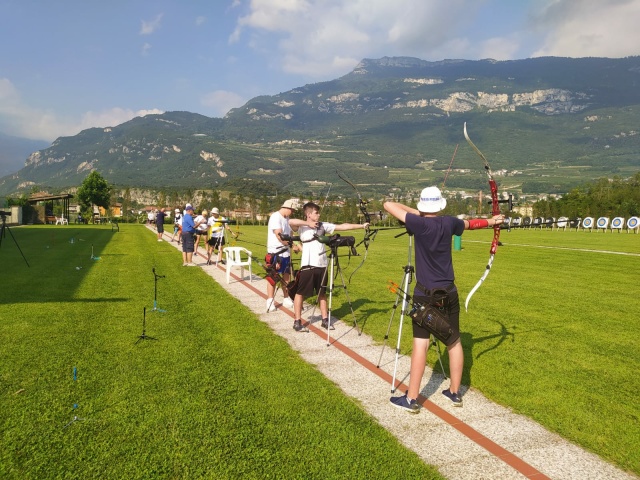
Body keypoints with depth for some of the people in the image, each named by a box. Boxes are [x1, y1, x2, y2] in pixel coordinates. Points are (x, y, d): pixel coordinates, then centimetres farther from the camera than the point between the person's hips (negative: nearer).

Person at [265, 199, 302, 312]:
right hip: (275, 252, -8)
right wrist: (293, 246, -18)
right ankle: (270, 301, 4)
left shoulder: (286, 218, 14)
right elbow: (279, 236, -21)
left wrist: (296, 245, -2)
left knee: (286, 275, 11)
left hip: (286, 252, 8)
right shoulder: (275, 217, -14)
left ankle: (287, 299, 20)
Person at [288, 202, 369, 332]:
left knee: (322, 293, 14)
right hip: (307, 265, -4)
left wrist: (361, 225, -2)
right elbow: (291, 222, -23)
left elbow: (342, 226, 4)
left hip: (322, 265, 4)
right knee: (300, 293, 2)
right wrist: (308, 224, -15)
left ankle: (325, 319, 23)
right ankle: (297, 321, 11)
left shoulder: (323, 225, 8)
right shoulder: (301, 227, -3)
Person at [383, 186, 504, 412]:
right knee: (454, 342, 13)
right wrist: (490, 221, 41)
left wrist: (415, 212, 0)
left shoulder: (419, 223, -14)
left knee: (420, 343, -2)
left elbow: (388, 205, -12)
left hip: (425, 294, -4)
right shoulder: (449, 223, 0)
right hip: (448, 292, 5)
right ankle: (455, 393, 26)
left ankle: (411, 399, 3)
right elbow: (470, 223, 21)